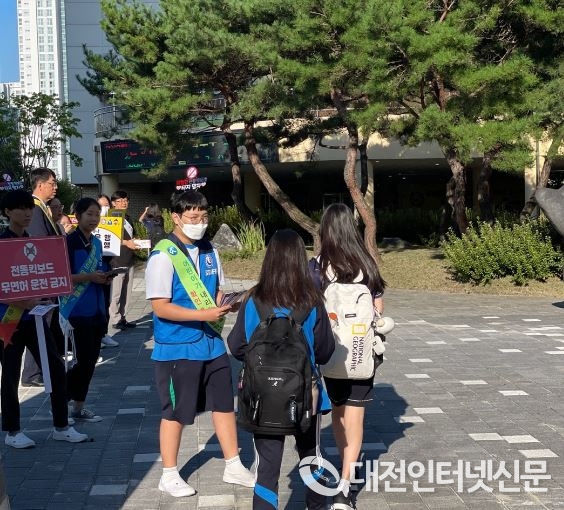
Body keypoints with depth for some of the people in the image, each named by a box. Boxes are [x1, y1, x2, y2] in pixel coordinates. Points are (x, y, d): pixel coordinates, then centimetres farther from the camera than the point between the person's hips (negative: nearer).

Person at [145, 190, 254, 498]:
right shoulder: (163, 256, -16)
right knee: (175, 413, 7)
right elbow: (160, 308, -19)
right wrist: (203, 314, -25)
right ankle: (169, 475, 24)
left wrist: (221, 308, -7)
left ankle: (233, 466, 30)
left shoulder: (210, 252, 5)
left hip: (212, 343, 6)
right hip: (177, 349, -6)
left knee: (224, 404, 15)